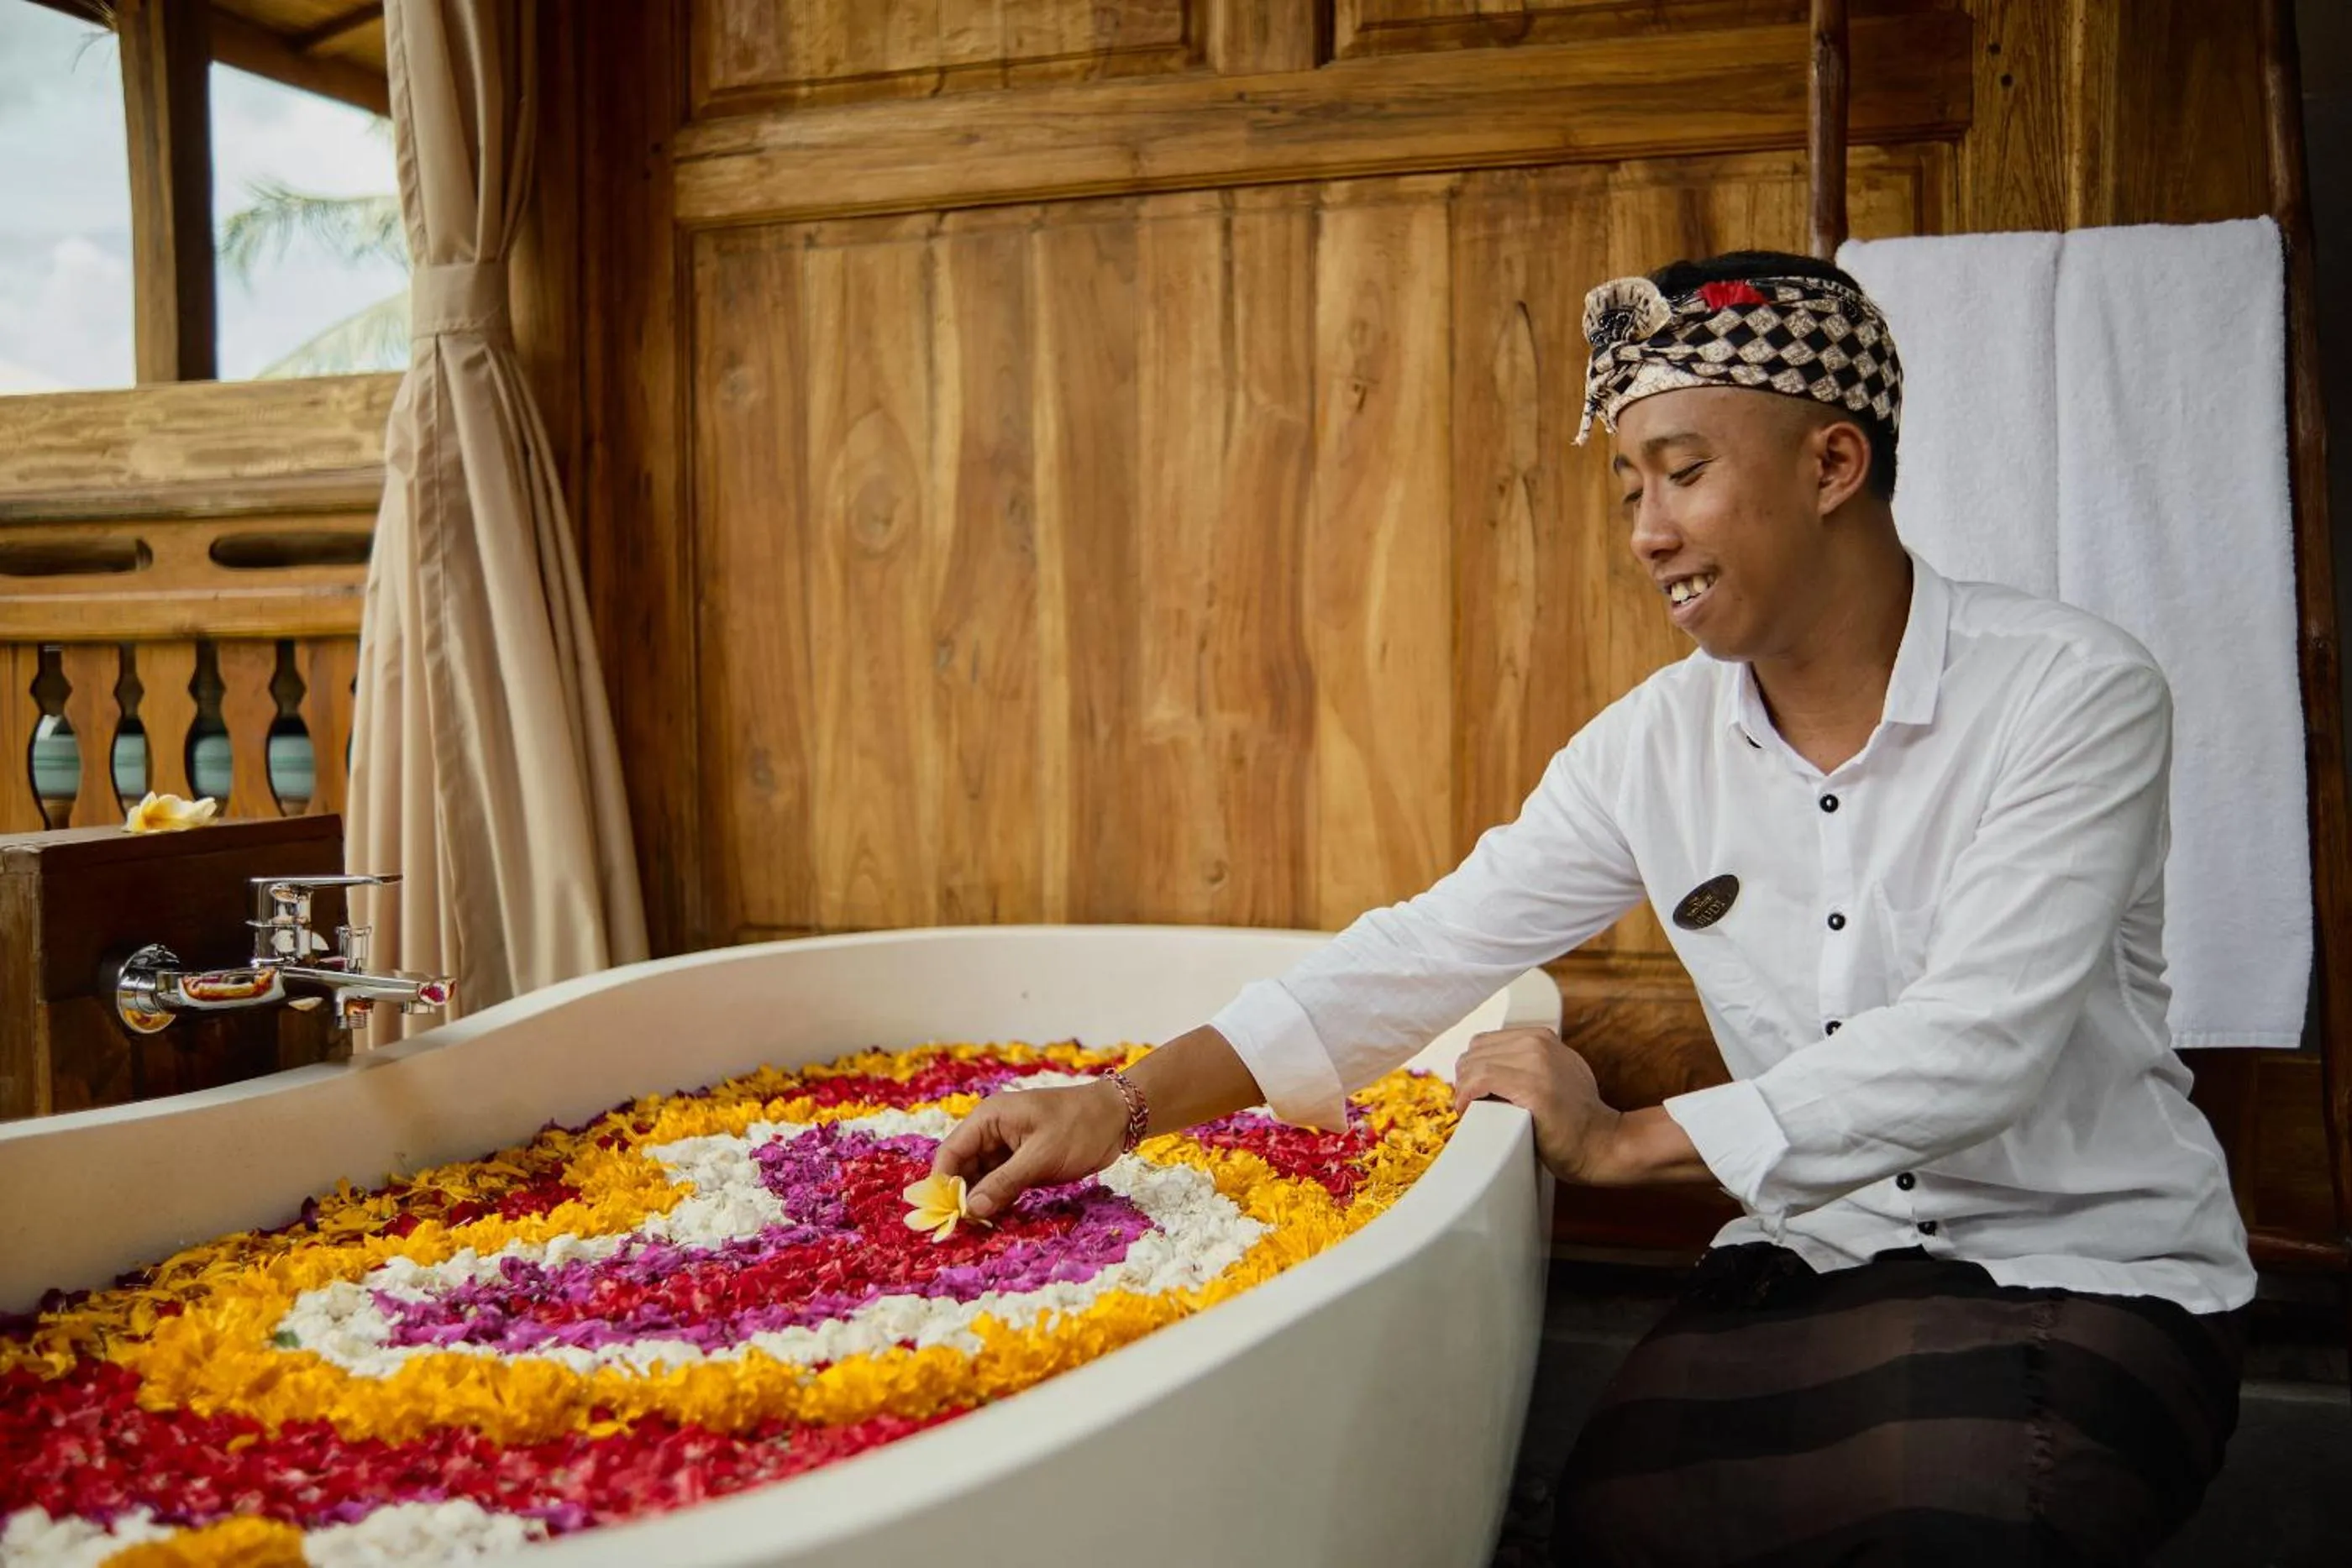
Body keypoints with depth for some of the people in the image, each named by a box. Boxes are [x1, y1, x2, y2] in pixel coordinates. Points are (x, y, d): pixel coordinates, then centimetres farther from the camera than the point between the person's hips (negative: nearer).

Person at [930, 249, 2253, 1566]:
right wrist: (1125, 1104, -13)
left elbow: (1973, 1048, -23)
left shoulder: (2073, 697, -14)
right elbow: (1427, 954, -3)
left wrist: (1626, 1141, -17)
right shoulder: (1656, 744, -1)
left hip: (2093, 1268, -3)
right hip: (1816, 1259, 3)